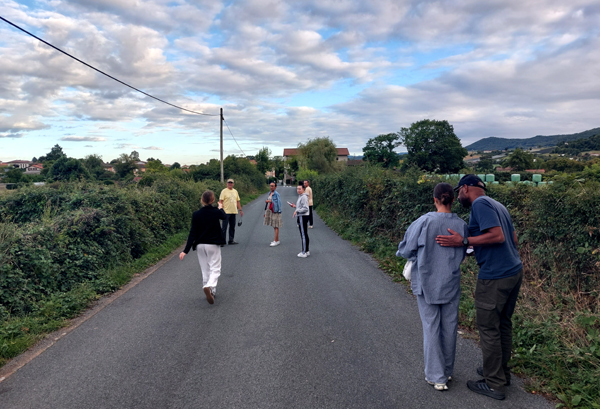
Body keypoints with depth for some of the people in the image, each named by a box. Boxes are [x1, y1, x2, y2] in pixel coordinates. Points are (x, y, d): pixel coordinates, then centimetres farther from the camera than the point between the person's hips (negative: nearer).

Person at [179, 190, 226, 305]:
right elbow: (223, 216, 17)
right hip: (213, 245, -2)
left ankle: (211, 292, 19)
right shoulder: (216, 212, -9)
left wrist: (186, 250, -9)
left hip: (200, 245, 2)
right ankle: (209, 286, -24)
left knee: (205, 270, 13)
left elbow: (192, 233, -10)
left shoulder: (196, 214, -7)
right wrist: (221, 208, 39)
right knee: (215, 268, 2)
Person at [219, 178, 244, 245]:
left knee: (232, 226, 10)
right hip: (226, 212, -6)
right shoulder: (224, 191, -4)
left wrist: (240, 210, 17)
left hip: (233, 212, 6)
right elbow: (221, 201, -9)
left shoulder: (235, 191, 15)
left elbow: (238, 201, 20)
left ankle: (231, 240, 19)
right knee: (224, 227, -5)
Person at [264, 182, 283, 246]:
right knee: (274, 226, 12)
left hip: (275, 211, -8)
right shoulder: (270, 193, 15)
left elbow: (278, 202, -18)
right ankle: (277, 240, 18)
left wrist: (270, 201, -20)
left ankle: (276, 241, -5)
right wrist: (266, 212, 20)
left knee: (276, 226, -7)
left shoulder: (276, 194, -10)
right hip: (270, 211, 8)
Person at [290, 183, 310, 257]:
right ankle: (307, 251, 20)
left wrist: (297, 211, -19)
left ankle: (304, 252, -3)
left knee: (303, 235, -7)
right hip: (301, 217, 11)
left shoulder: (304, 197, -16)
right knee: (305, 235, 14)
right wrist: (295, 206, 18)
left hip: (302, 217, -11)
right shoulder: (300, 196, 17)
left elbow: (305, 208, -23)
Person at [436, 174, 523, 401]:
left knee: (489, 329, 2)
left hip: (495, 277, -9)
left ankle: (495, 384, 14)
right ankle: (502, 372, 34)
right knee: (504, 324, 20)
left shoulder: (480, 203, -13)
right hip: (514, 270, 10)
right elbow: (514, 238, 17)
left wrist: (463, 241, -19)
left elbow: (497, 236, -22)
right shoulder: (498, 206, 15)